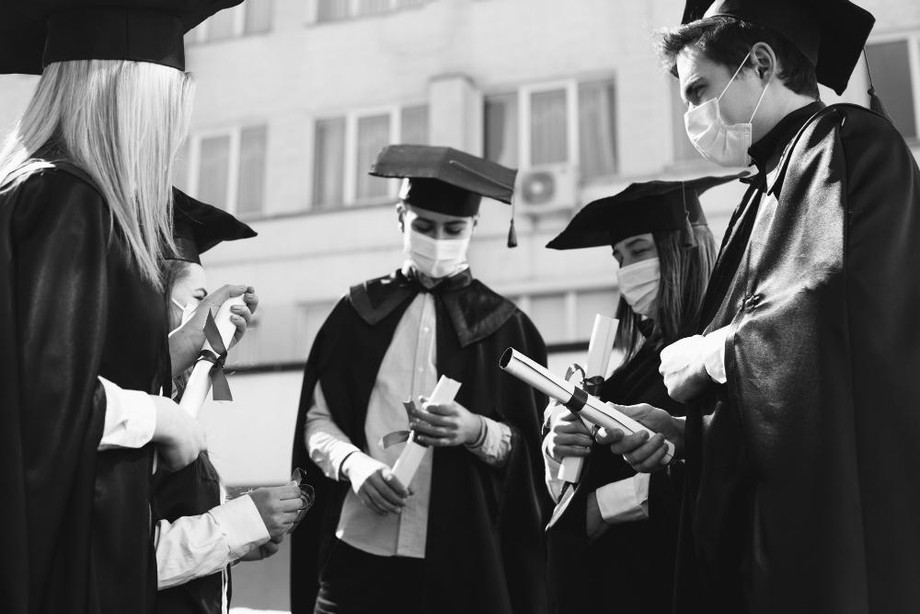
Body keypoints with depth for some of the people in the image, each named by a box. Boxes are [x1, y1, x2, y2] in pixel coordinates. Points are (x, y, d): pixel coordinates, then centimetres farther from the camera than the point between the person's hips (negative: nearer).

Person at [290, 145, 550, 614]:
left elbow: (529, 448, 4)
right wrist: (354, 463, -13)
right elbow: (316, 419, 6)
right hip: (358, 551, 1)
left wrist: (477, 432, -16)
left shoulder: (503, 325, 6)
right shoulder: (358, 312, 7)